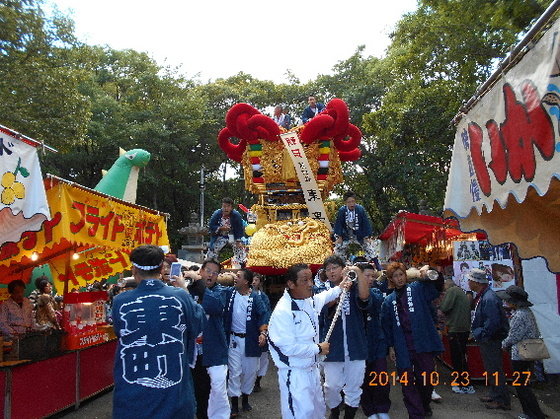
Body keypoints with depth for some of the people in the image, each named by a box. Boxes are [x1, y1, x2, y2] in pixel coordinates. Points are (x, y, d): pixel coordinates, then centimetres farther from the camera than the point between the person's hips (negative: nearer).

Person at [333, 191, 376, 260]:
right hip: (345, 236, 0)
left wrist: (366, 237, -10)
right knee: (338, 250, -3)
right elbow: (338, 224, -9)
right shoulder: (341, 210, -19)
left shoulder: (360, 209, -19)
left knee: (370, 248, -5)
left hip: (359, 236, 0)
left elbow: (365, 223, -12)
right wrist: (339, 237, -9)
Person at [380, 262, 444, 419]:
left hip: (423, 343, -1)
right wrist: (390, 346, 6)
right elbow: (387, 325, 11)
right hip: (403, 347, 1)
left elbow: (436, 288, -4)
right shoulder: (389, 301, 11)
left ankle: (425, 405, 34)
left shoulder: (417, 289, 7)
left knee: (426, 378, 8)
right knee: (407, 382, 2)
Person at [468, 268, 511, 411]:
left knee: (495, 370, -1)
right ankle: (495, 395, 34)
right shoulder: (482, 296, 8)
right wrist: (477, 333, 14)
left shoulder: (489, 298, -26)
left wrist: (482, 335, -20)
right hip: (486, 339, 11)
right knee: (491, 368, 20)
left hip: (491, 340, -11)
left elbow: (493, 322, -30)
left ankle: (502, 401, 10)